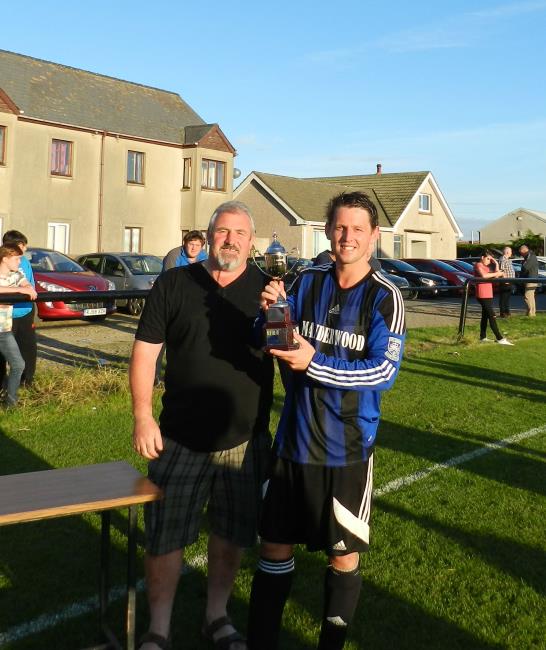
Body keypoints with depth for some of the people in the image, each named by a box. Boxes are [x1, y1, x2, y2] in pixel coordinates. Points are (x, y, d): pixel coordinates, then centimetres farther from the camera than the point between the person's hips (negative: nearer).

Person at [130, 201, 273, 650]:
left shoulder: (268, 289, 2)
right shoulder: (174, 284, 1)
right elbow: (146, 350, 0)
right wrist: (143, 415, -8)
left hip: (245, 441, 1)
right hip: (179, 440, -1)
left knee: (231, 536, 15)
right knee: (165, 537, 7)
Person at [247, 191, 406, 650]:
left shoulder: (385, 297, -9)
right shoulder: (307, 283, 1)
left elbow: (384, 371, -17)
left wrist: (313, 363, -26)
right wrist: (271, 314, -17)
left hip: (347, 447, -3)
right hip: (294, 438, 3)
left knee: (343, 554, 12)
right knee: (275, 546, 12)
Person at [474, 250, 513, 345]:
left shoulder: (487, 266, 19)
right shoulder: (478, 265, -9)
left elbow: (496, 276, 12)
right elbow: (483, 275, -29)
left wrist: (496, 265, 4)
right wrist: (496, 273, -22)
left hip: (488, 294, 10)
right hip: (482, 295, -10)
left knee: (485, 316, 14)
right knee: (492, 316, -13)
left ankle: (483, 337, 22)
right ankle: (499, 338, -16)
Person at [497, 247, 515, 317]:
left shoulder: (508, 260, 17)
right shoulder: (502, 260, -17)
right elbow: (501, 271, -25)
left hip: (509, 283, 11)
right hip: (505, 283, -11)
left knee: (507, 298, 17)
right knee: (503, 298, -5)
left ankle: (507, 312, 25)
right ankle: (502, 313, -2)